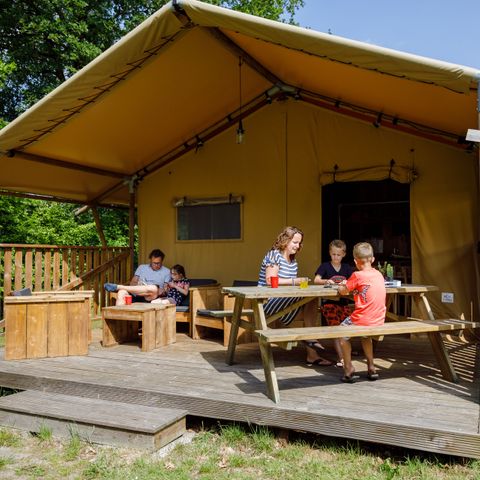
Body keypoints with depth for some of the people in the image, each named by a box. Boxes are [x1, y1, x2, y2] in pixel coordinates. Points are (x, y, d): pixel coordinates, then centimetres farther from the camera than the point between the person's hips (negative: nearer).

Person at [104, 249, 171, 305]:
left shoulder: (166, 271, 16)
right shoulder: (142, 267, 21)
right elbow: (133, 283, 15)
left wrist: (162, 292, -12)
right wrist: (138, 287, -8)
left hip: (149, 297, -2)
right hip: (136, 294, 2)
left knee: (154, 288, -38)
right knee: (121, 292, -31)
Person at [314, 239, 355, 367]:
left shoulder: (347, 268, 16)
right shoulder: (325, 266, 6)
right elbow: (316, 280, -7)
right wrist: (326, 281, -26)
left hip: (344, 302, 3)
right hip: (329, 302, -3)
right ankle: (341, 357, -15)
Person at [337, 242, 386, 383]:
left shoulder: (357, 276, -13)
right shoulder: (379, 274, 6)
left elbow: (343, 291, -3)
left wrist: (342, 286, 18)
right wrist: (350, 285, 22)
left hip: (363, 319, -6)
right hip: (379, 320, 7)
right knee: (365, 335, 36)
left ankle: (348, 369, 13)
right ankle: (371, 368, 32)